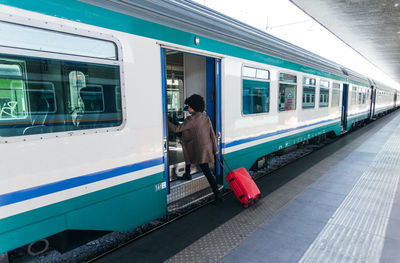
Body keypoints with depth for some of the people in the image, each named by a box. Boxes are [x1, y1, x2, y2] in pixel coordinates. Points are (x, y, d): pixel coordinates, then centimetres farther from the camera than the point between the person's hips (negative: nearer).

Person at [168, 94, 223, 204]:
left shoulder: (192, 119, -19)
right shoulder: (206, 118, 3)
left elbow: (176, 129, -17)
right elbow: (212, 134, 6)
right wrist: (215, 148, 14)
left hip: (199, 150, -8)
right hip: (207, 148, 8)